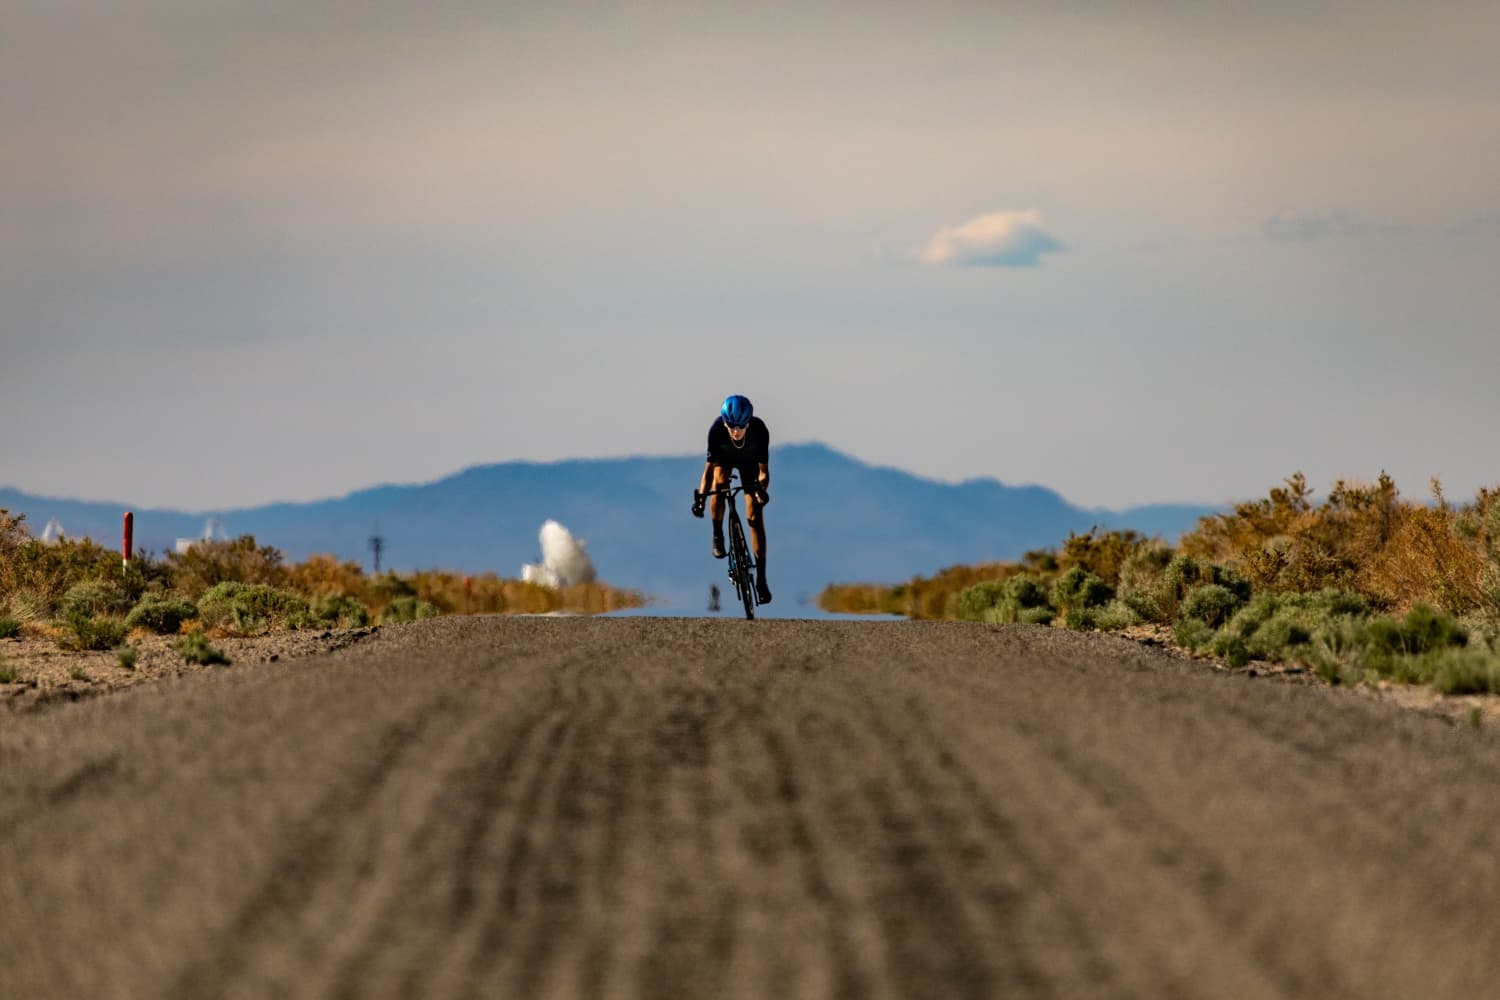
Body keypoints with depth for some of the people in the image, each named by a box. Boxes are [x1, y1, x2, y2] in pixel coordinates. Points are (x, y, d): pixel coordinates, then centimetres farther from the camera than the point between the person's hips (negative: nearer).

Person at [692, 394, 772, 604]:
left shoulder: (759, 430, -38)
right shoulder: (717, 430, -38)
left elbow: (763, 469, -31)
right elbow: (709, 467, -31)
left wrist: (761, 488, -51)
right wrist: (700, 497, -42)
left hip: (749, 462, 0)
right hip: (724, 459, 0)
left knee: (755, 517, -10)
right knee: (719, 485, -33)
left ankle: (761, 579, -6)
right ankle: (718, 535, -6)